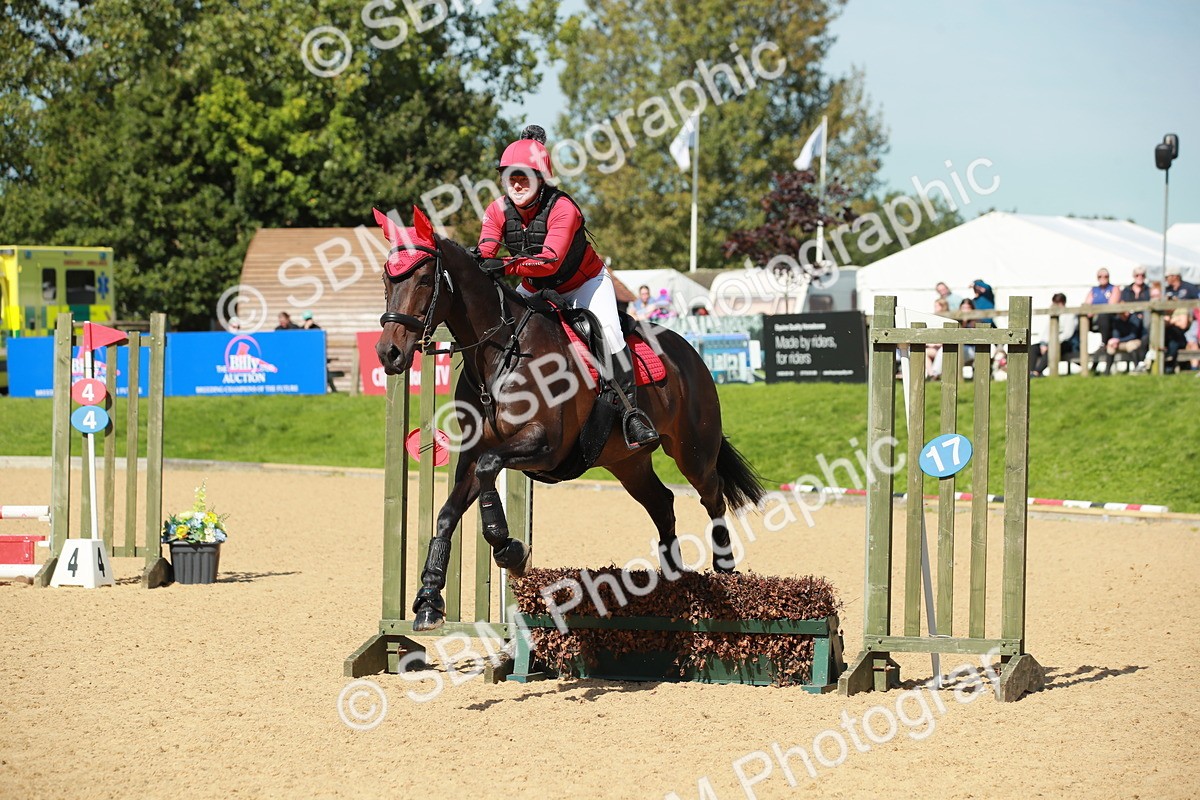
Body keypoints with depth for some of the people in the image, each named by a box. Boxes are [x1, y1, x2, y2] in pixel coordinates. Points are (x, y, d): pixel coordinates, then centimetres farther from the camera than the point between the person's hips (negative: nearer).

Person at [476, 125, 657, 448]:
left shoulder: (562, 208, -31)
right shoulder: (498, 211, -15)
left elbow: (550, 260, -44)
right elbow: (485, 255, -24)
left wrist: (504, 266, -57)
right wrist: (475, 260, -49)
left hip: (585, 282, -5)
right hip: (535, 289, 5)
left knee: (607, 329, -28)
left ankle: (631, 412, -24)